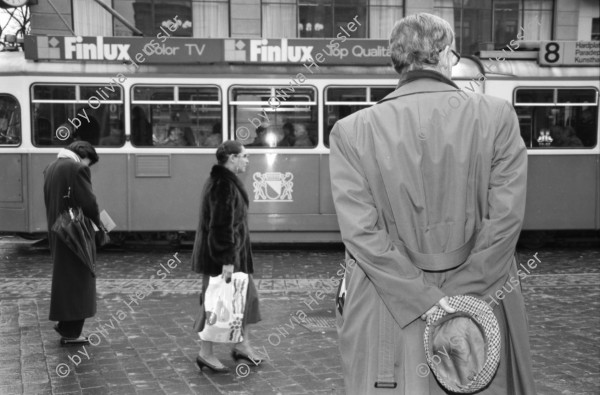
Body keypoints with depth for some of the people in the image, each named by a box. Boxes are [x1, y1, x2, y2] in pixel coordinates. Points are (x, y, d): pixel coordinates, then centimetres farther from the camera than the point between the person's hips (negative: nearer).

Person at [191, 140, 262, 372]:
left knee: (246, 293, 15)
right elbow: (222, 225, -25)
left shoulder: (227, 182, 13)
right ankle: (205, 354, 12)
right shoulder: (223, 185, -20)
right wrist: (227, 260, -25)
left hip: (236, 253, 10)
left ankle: (242, 345, 26)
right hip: (220, 256, -10)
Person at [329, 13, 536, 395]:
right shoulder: (498, 116, -4)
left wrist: (421, 296, -9)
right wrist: (461, 295, -8)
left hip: (385, 315, 1)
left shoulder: (352, 130, -4)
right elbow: (506, 217, -9)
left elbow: (360, 230, -10)